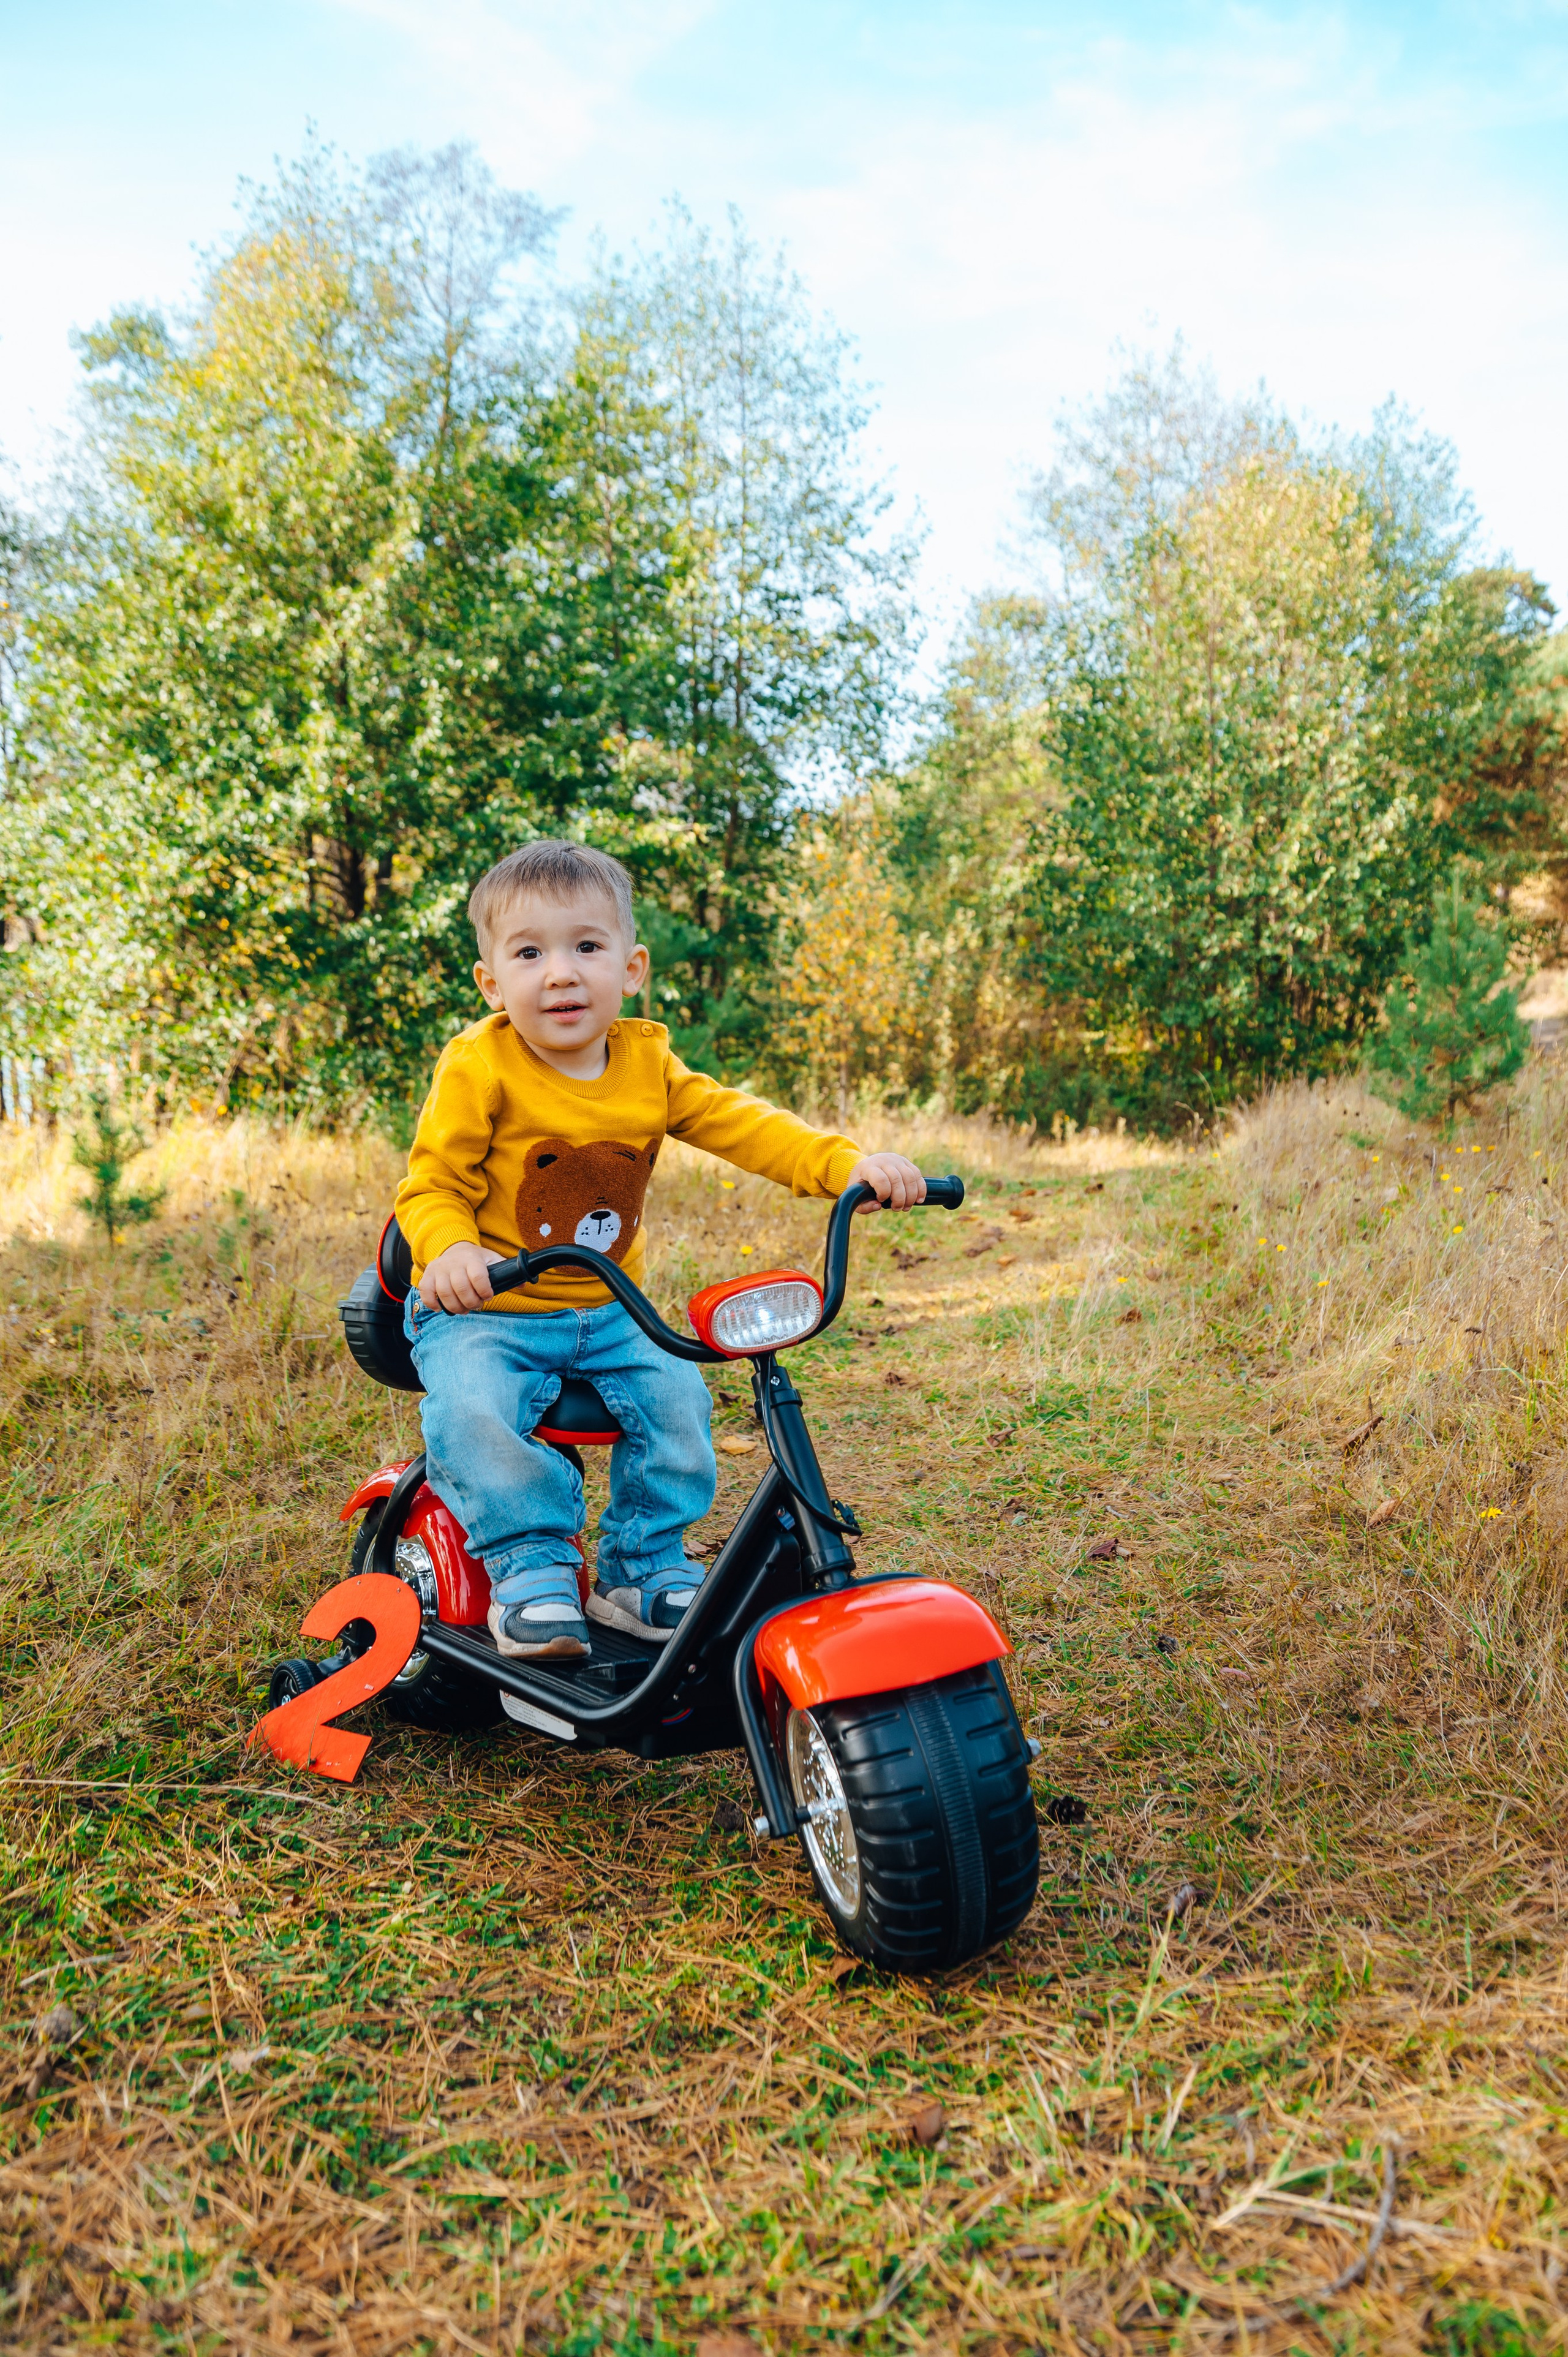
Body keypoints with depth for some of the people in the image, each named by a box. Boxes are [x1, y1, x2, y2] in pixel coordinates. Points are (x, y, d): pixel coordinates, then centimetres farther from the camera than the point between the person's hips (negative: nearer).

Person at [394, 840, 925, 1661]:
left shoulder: (648, 1062, 0)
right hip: (486, 1313, -4)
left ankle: (642, 1566, 10)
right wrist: (451, 1251, -34)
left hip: (609, 1313, 4)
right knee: (473, 1411, -29)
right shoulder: (478, 1069, -13)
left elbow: (741, 1124, -2)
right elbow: (431, 1184, -11)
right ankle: (530, 1563, -9)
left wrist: (848, 1164, -17)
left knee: (675, 1397, -10)